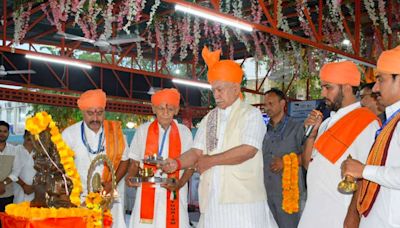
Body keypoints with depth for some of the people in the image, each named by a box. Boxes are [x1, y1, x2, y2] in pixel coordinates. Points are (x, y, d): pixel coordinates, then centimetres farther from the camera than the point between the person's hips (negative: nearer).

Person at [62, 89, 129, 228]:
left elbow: (124, 160, 8)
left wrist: (111, 184, -5)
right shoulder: (70, 134, -5)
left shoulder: (115, 132, -2)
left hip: (108, 198, 1)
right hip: (79, 198, -1)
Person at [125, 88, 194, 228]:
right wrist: (130, 176, -7)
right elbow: (135, 162, 11)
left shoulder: (184, 132, 3)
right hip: (146, 194, 0)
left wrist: (180, 183, -8)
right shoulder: (143, 131, 5)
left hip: (174, 195, 0)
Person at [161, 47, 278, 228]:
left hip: (243, 198, -4)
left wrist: (210, 161, -8)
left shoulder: (251, 114, 0)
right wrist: (178, 163, -10)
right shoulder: (209, 118, 17)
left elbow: (248, 150, -13)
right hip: (214, 199, 5)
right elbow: (197, 151, 11)